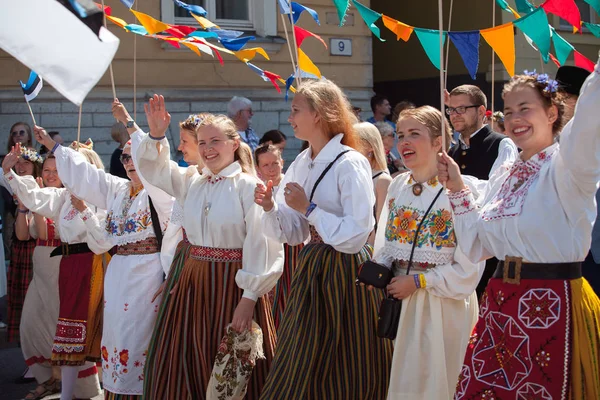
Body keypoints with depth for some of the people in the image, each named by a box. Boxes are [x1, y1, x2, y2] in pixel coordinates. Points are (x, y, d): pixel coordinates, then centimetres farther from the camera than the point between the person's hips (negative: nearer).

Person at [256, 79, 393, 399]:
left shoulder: (350, 164, -15)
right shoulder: (300, 164, 8)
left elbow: (356, 234, -21)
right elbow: (293, 234, 11)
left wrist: (308, 209, -21)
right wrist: (270, 207, -7)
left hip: (345, 276, -8)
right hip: (311, 270, 8)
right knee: (301, 373, 13)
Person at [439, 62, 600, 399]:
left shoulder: (563, 165, -9)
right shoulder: (504, 175, 12)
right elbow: (478, 245, 15)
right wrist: (458, 190, 7)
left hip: (552, 306, -7)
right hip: (499, 302, 7)